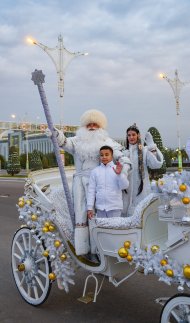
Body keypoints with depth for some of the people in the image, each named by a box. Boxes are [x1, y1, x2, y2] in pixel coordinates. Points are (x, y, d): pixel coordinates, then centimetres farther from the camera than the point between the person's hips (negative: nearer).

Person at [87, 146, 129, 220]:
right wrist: (90, 207, 2)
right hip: (100, 207, 2)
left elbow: (124, 186, -7)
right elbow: (91, 190, 4)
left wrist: (119, 174, -23)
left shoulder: (118, 169, -2)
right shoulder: (95, 171, 3)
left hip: (115, 207, -2)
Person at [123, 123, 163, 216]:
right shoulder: (124, 152, 10)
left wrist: (152, 147, -17)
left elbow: (156, 164, -15)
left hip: (141, 188, -3)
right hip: (127, 189, 4)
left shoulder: (145, 150, -2)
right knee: (127, 212, 7)